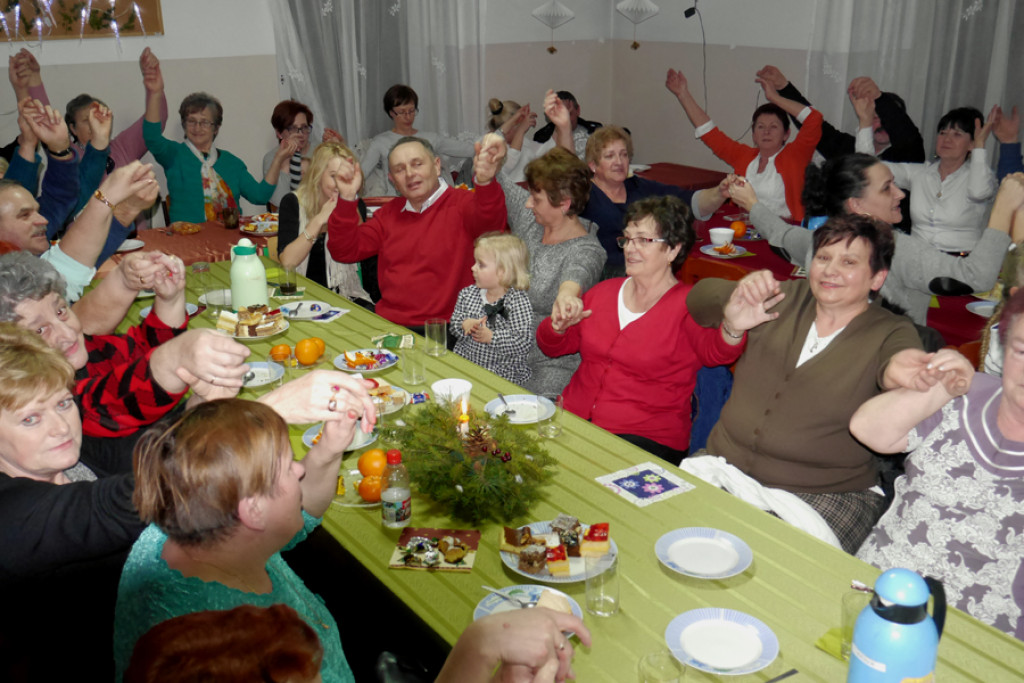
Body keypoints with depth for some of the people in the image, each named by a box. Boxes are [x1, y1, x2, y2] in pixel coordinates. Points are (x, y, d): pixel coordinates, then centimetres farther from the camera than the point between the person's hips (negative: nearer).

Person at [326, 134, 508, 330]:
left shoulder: (462, 203, -1)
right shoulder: (389, 213, 19)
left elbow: (489, 223, -25)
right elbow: (345, 251, 13)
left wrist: (485, 181, -47)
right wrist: (347, 198, -1)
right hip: (387, 325, 6)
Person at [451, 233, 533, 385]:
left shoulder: (519, 301, -11)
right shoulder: (468, 294, 8)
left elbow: (524, 341, -16)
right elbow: (454, 323, 12)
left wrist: (491, 337, -22)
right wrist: (465, 325, -11)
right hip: (464, 364, 5)